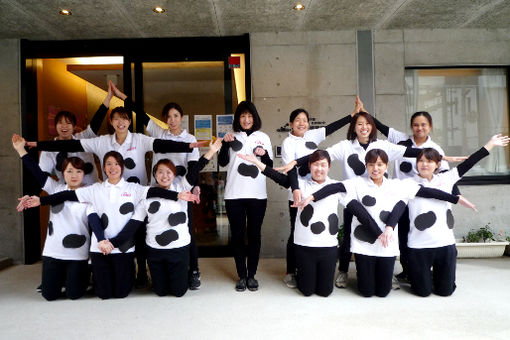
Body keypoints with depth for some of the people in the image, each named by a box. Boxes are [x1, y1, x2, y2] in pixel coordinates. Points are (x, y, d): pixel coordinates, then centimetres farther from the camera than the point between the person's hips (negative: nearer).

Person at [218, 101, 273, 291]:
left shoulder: (263, 137, 9)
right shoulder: (232, 137, 7)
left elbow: (270, 166, 8)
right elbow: (222, 162, -3)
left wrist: (264, 154, -12)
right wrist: (225, 144, -17)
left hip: (257, 195, 0)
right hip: (234, 195, 0)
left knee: (254, 234, 7)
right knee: (237, 235, 5)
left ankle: (252, 275, 19)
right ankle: (241, 276, 17)